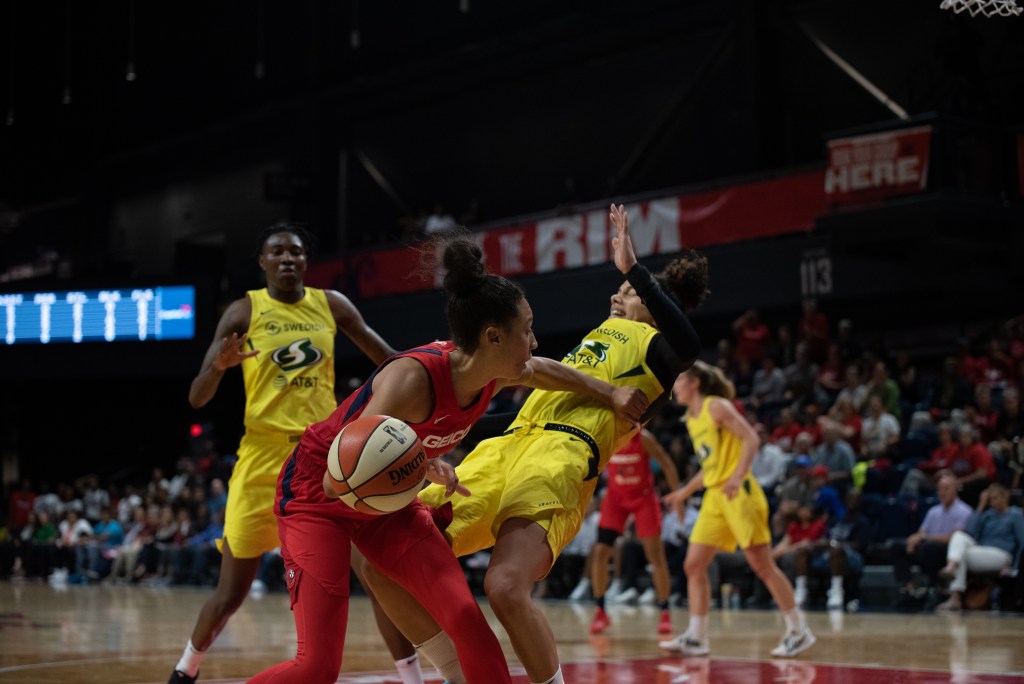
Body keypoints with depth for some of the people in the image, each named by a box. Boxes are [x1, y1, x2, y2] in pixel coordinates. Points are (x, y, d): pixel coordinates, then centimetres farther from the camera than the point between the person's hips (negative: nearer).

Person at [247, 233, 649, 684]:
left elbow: (542, 370, 16)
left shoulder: (496, 375, -10)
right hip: (316, 495, -7)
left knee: (466, 618, -9)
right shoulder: (413, 376, -34)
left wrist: (610, 395, 21)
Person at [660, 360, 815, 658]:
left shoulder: (717, 406, -6)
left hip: (738, 493, -8)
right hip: (714, 498, 9)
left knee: (762, 564, -7)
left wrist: (738, 475, -27)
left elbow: (751, 438, -15)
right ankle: (696, 637, 4)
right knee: (694, 565, 1)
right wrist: (685, 491, 22)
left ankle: (799, 631, 2)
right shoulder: (692, 419, 18)